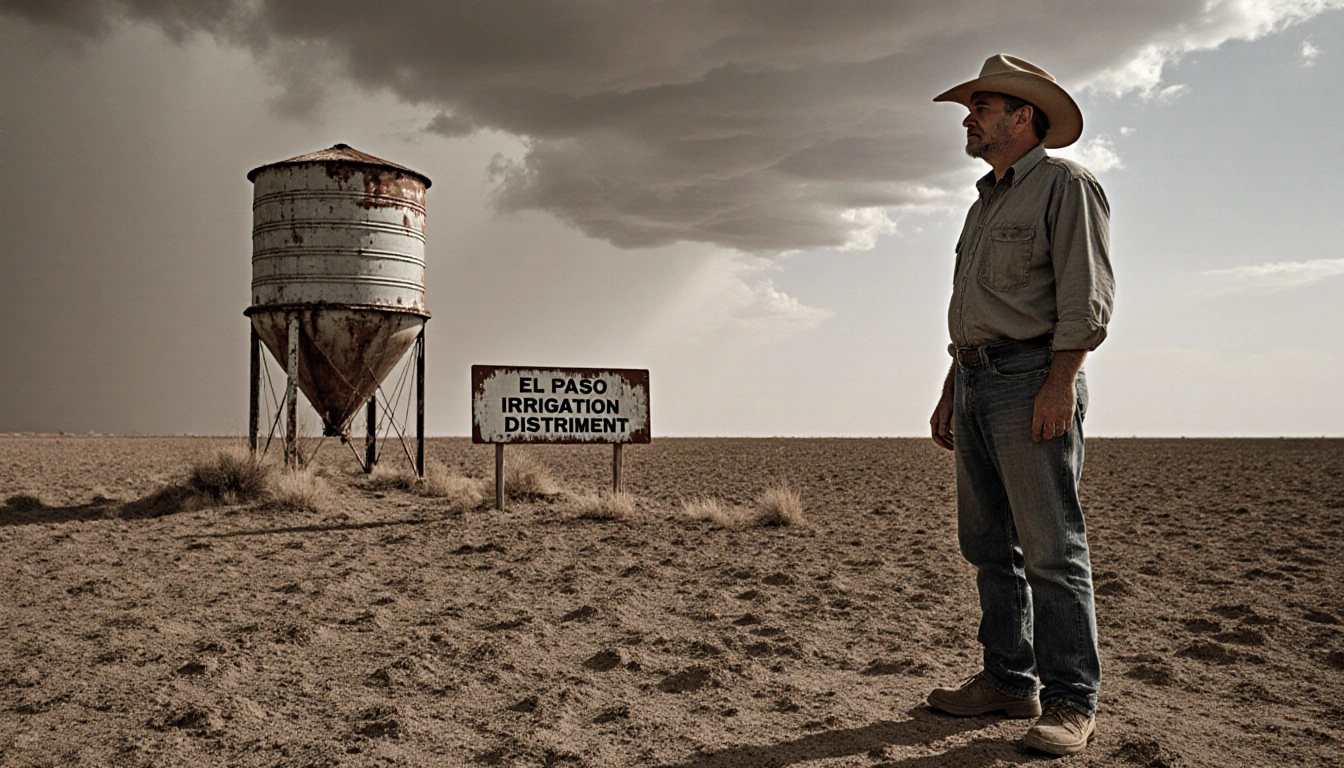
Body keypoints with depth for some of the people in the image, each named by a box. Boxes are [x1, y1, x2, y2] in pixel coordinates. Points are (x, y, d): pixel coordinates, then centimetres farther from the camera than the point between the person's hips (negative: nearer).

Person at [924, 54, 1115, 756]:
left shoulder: (1064, 183, -2)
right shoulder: (985, 203, 24)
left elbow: (1085, 296, -12)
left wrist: (1059, 384, -21)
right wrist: (950, 392, 20)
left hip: (1032, 378, -9)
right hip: (977, 383, 9)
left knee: (1051, 549, -8)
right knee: (988, 545, 9)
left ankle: (1071, 701, -1)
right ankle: (1008, 680, 17)